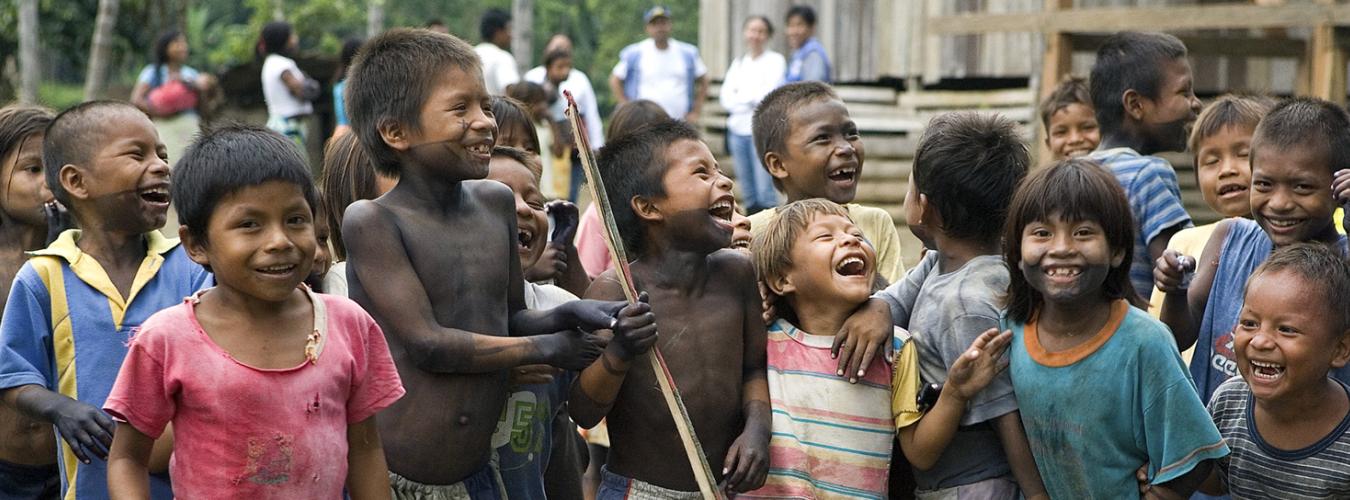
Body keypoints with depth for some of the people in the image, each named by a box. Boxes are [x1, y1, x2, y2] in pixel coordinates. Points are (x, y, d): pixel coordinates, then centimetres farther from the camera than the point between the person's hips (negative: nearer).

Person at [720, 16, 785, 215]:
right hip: (738, 128, 5)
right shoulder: (738, 63, 16)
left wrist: (739, 96, 0)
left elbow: (767, 94, -9)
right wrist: (751, 99, -10)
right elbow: (725, 97, 6)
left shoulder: (774, 60, 1)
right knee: (747, 189, 8)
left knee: (765, 190, -11)